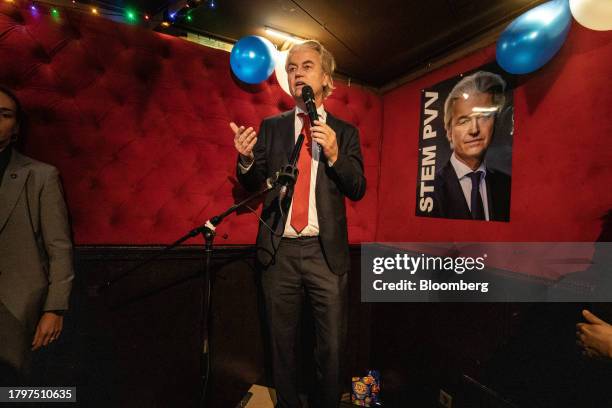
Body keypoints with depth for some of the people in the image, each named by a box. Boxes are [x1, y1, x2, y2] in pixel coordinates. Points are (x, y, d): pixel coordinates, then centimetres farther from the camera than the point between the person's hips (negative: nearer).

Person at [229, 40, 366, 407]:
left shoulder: (345, 132, 7)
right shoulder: (271, 127, 9)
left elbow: (358, 190, -1)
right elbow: (253, 185, 5)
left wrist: (334, 154, -17)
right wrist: (247, 158, -15)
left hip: (326, 251, -1)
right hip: (279, 250, 2)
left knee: (332, 344, 9)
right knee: (282, 342, 16)